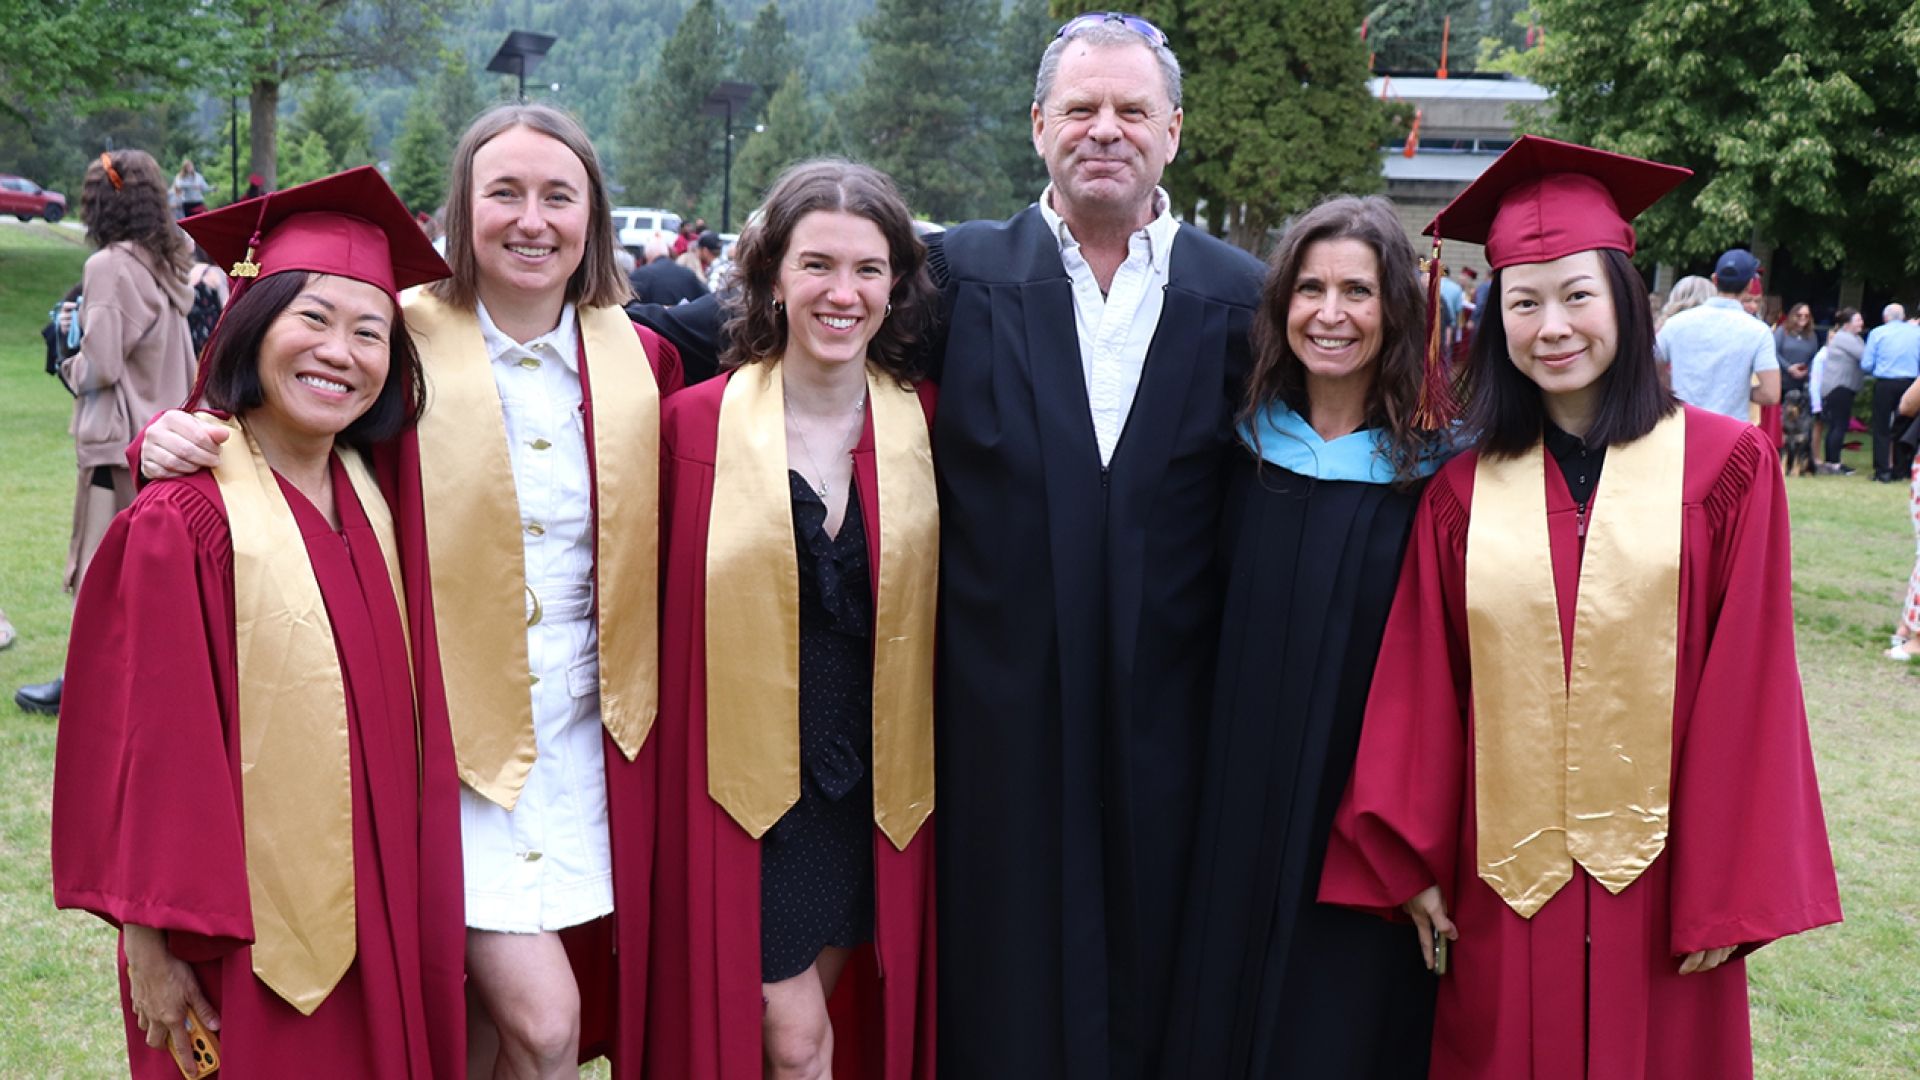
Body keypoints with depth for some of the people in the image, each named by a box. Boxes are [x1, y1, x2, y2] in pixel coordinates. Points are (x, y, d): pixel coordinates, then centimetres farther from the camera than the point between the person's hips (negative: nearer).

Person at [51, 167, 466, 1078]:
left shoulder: (374, 499, 4)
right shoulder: (181, 522, -16)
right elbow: (145, 750, -15)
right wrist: (154, 939, -14)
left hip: (379, 922, 6)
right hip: (251, 939, -6)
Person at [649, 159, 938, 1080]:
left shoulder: (925, 423, -2)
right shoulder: (696, 423, -9)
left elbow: (943, 608, 5)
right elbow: (663, 619, -3)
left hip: (876, 786, 3)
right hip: (743, 785, -2)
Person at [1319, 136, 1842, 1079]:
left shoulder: (1725, 466, -3)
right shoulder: (1462, 492, 2)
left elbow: (1746, 691, -5)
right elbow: (1422, 693, 3)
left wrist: (1728, 895, -6)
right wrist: (1414, 868, 1)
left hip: (1656, 886, -1)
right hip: (1505, 890, 1)